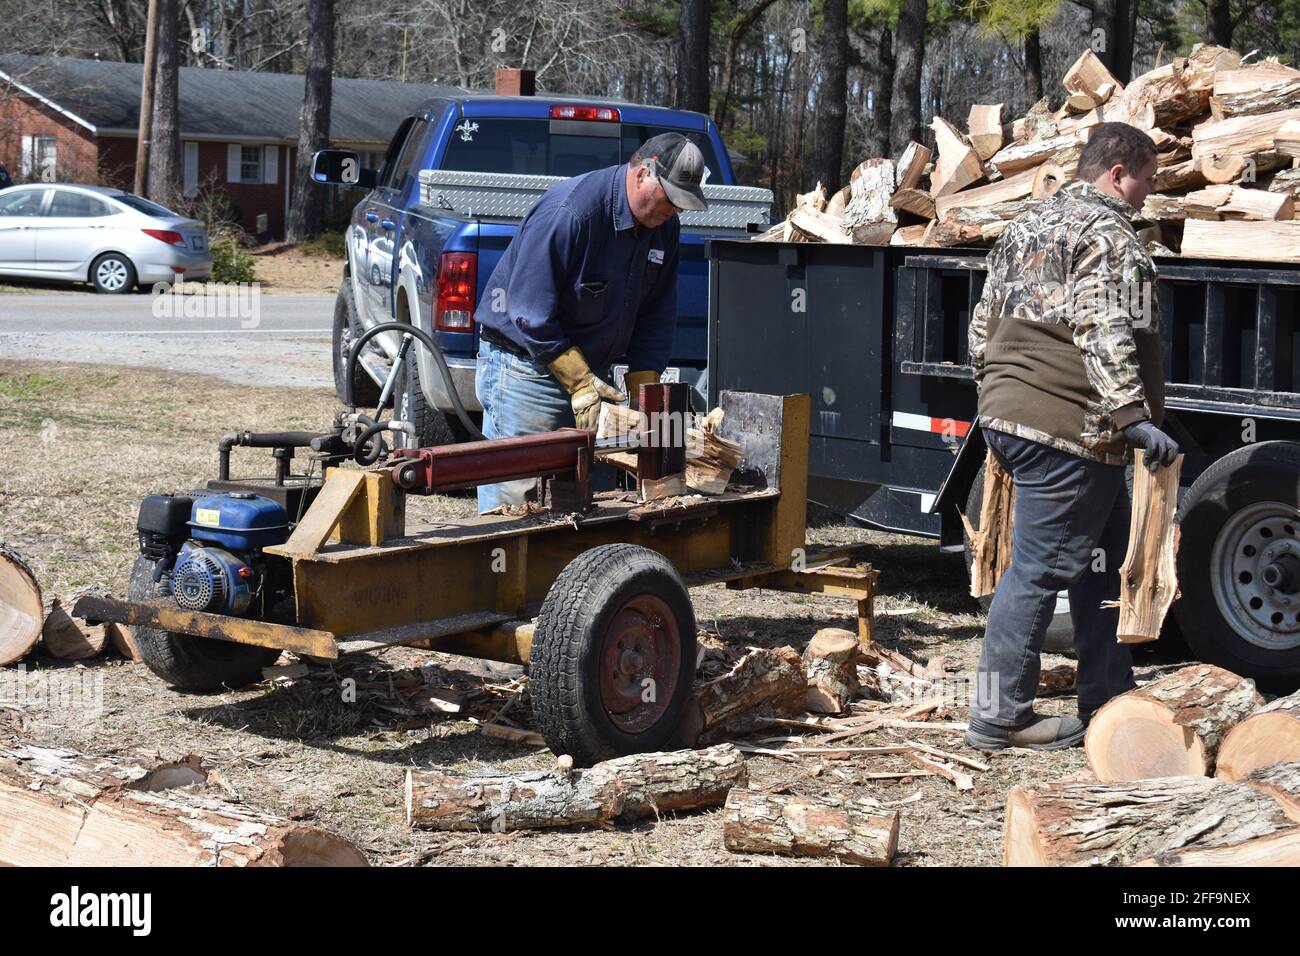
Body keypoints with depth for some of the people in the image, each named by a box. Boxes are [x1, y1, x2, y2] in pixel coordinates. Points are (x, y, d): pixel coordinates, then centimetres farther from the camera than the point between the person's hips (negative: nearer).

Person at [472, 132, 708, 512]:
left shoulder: (664, 226, 1)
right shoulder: (570, 211, -23)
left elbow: (656, 317, 8)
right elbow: (529, 313, -23)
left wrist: (644, 388, -2)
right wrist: (578, 380, -22)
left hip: (589, 368, 7)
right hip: (524, 363, -7)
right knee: (514, 489, -5)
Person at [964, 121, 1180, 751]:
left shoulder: (1024, 230, 19)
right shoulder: (1109, 237, -10)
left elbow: (984, 326, 23)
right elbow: (1106, 337, -21)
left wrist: (994, 398, 29)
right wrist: (1133, 415, -24)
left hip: (1007, 416, 10)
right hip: (1070, 427, -10)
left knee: (1103, 556, 17)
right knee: (1039, 566, -5)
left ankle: (1106, 702, 23)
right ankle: (999, 718, 0)